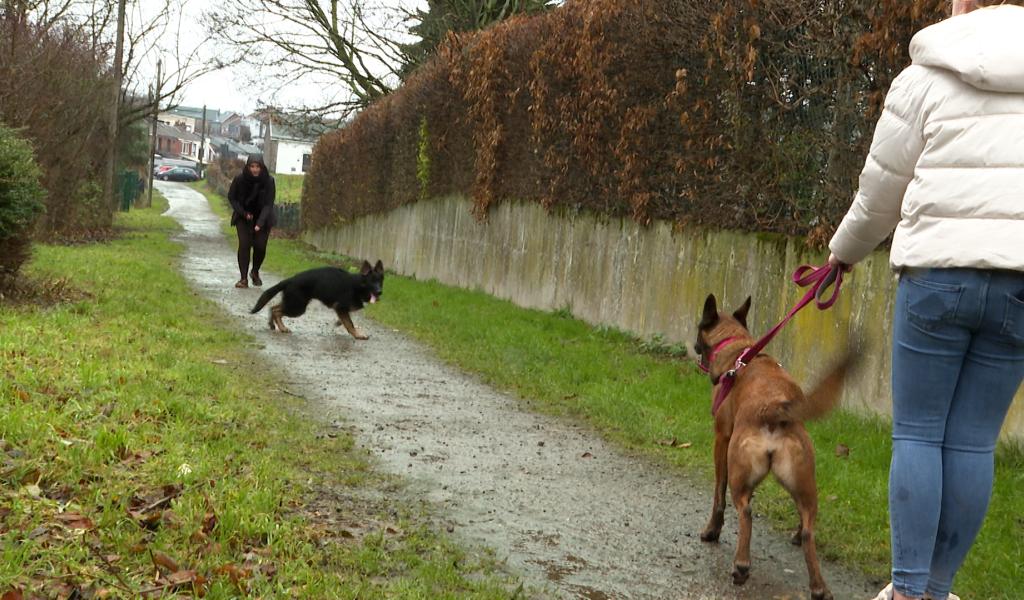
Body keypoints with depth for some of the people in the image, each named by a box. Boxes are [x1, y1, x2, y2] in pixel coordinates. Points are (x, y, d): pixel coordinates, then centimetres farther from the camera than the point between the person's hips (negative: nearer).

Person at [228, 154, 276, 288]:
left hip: (262, 217, 0)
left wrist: (260, 223, -31)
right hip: (243, 217, 0)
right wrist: (244, 213, -14)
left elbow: (268, 204, -20)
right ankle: (244, 278, -8)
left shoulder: (268, 181, -19)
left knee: (260, 246, -6)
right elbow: (231, 197, -3)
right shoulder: (239, 179, -17)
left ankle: (255, 272, 22)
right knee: (244, 245, -13)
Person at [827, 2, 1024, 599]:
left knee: (917, 434, 8)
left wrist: (844, 251, 25)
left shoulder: (924, 79, 2)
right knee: (973, 442, 9)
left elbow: (881, 196, 8)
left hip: (937, 274, -2)